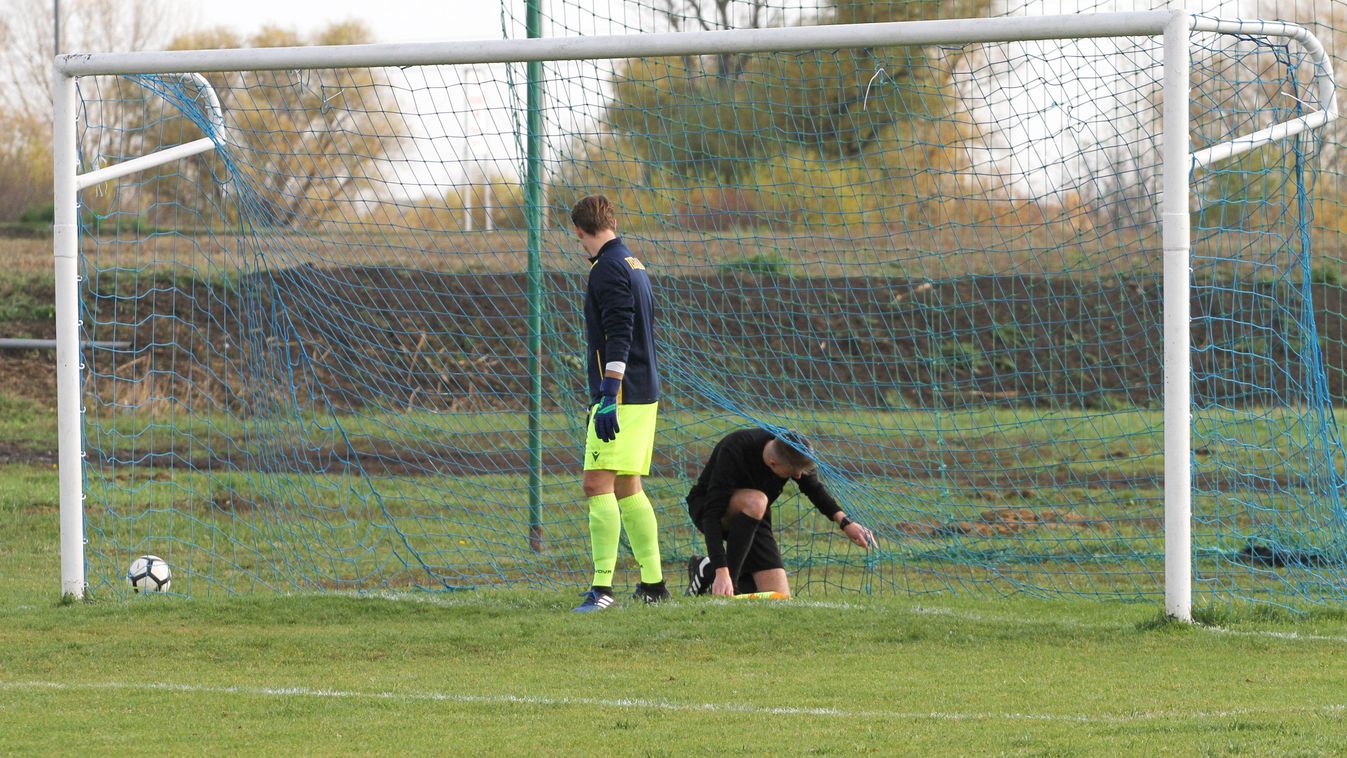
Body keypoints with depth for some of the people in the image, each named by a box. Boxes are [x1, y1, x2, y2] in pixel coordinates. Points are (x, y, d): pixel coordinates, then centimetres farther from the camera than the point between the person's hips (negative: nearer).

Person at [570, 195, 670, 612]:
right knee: (628, 488, 16)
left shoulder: (608, 268, -12)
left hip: (622, 393, -10)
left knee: (598, 484, -13)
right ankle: (653, 582, 18)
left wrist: (607, 398, -24)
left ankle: (602, 585, -21)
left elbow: (618, 338, -21)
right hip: (644, 393, 10)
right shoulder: (634, 265, 18)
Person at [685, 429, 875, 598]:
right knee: (755, 501, -40)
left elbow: (814, 488, 2)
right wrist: (722, 572, -47)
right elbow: (712, 513, -39)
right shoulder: (733, 452, -35)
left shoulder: (790, 452, -18)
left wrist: (845, 522, -13)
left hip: (753, 518, 6)